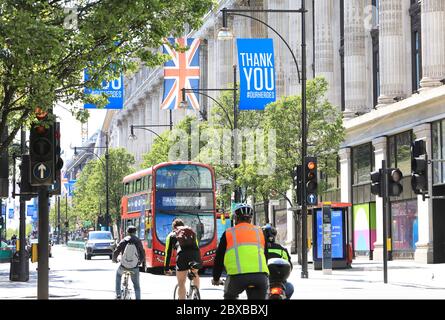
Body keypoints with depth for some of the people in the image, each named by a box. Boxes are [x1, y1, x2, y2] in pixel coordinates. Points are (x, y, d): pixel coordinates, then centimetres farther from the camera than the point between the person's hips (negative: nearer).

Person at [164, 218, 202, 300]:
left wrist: (166, 268, 28)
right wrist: (198, 261, 47)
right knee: (195, 274, 33)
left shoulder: (172, 235, 25)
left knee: (181, 283, 5)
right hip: (196, 255, 3)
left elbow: (168, 252, 22)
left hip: (183, 256, -3)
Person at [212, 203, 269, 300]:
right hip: (261, 276, 1)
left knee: (229, 296, 29)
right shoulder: (259, 232, 22)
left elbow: (219, 258, 21)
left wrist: (216, 278, 35)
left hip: (238, 276, -1)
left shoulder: (228, 233, 16)